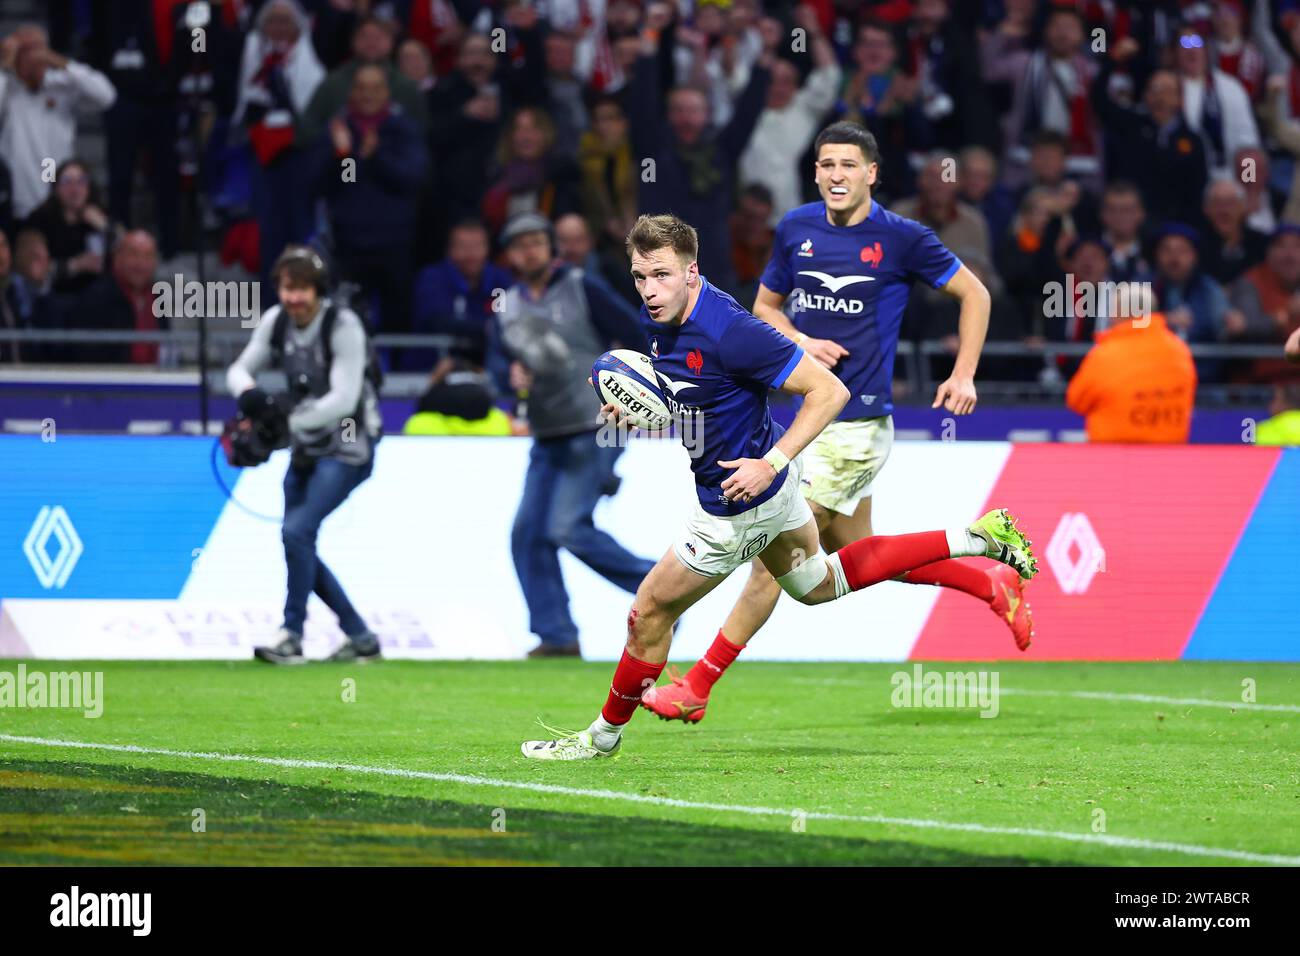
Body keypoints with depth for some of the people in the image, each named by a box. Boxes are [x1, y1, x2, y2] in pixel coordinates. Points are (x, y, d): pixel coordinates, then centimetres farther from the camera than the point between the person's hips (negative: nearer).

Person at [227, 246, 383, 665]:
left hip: (347, 448, -8)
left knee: (297, 531, -20)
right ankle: (361, 639, 18)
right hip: (306, 448, 8)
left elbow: (343, 399, -26)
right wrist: (249, 393, -20)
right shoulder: (276, 321, -2)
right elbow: (240, 368, 4)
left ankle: (292, 638, -13)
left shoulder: (343, 327, -20)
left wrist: (289, 417, -35)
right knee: (297, 545, 8)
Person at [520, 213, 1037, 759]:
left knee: (650, 613, 4)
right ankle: (973, 539, 30)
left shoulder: (726, 332, -33)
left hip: (737, 503, -10)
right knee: (819, 583, 30)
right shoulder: (660, 316, -7)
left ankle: (604, 734, 26)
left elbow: (829, 391, -29)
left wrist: (771, 463, -33)